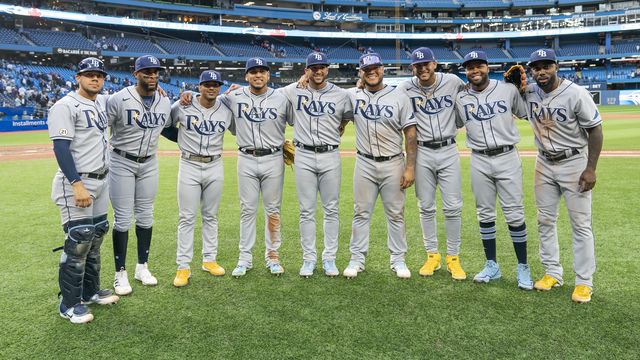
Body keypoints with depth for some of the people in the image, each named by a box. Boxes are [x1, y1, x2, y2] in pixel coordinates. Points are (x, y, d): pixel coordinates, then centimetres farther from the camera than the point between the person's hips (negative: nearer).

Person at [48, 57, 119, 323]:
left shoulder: (102, 102, 12)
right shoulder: (65, 106, -11)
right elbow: (61, 148, -19)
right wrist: (78, 186, -26)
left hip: (101, 181, 8)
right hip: (76, 183, -8)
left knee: (95, 238, 15)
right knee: (78, 242, -5)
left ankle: (90, 291, 29)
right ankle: (70, 304, 9)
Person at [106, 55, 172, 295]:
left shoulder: (165, 102, 0)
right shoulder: (119, 100, -16)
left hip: (149, 164, 5)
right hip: (122, 163, -5)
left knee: (145, 216, 12)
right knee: (123, 219, -1)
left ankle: (142, 267, 26)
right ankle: (120, 273, 12)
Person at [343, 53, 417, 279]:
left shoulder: (399, 97, -2)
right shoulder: (353, 95, 3)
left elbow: (410, 133, -3)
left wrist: (410, 167, -9)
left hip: (393, 164, -1)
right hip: (365, 164, 1)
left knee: (396, 214, 7)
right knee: (361, 213, 7)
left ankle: (398, 260, 18)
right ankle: (357, 259, 18)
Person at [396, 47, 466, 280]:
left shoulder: (453, 82, 0)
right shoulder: (405, 89, -1)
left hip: (448, 150, 0)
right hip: (422, 153, 0)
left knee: (453, 207, 1)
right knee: (426, 207, 7)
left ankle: (453, 257, 14)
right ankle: (432, 255, 21)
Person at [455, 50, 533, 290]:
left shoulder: (508, 90, -1)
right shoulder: (460, 99, 5)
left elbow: (526, 113, 7)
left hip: (507, 157, -2)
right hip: (479, 161, 2)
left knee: (515, 214, -1)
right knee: (485, 214, 9)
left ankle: (522, 267, 12)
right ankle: (492, 266, 22)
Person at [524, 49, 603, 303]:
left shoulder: (576, 94, -17)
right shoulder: (528, 92, -4)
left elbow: (595, 130, -12)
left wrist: (590, 169, -16)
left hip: (574, 163, -5)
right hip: (544, 164, 5)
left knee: (581, 224, 0)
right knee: (545, 220, 11)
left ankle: (584, 282, 10)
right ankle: (552, 273, 25)